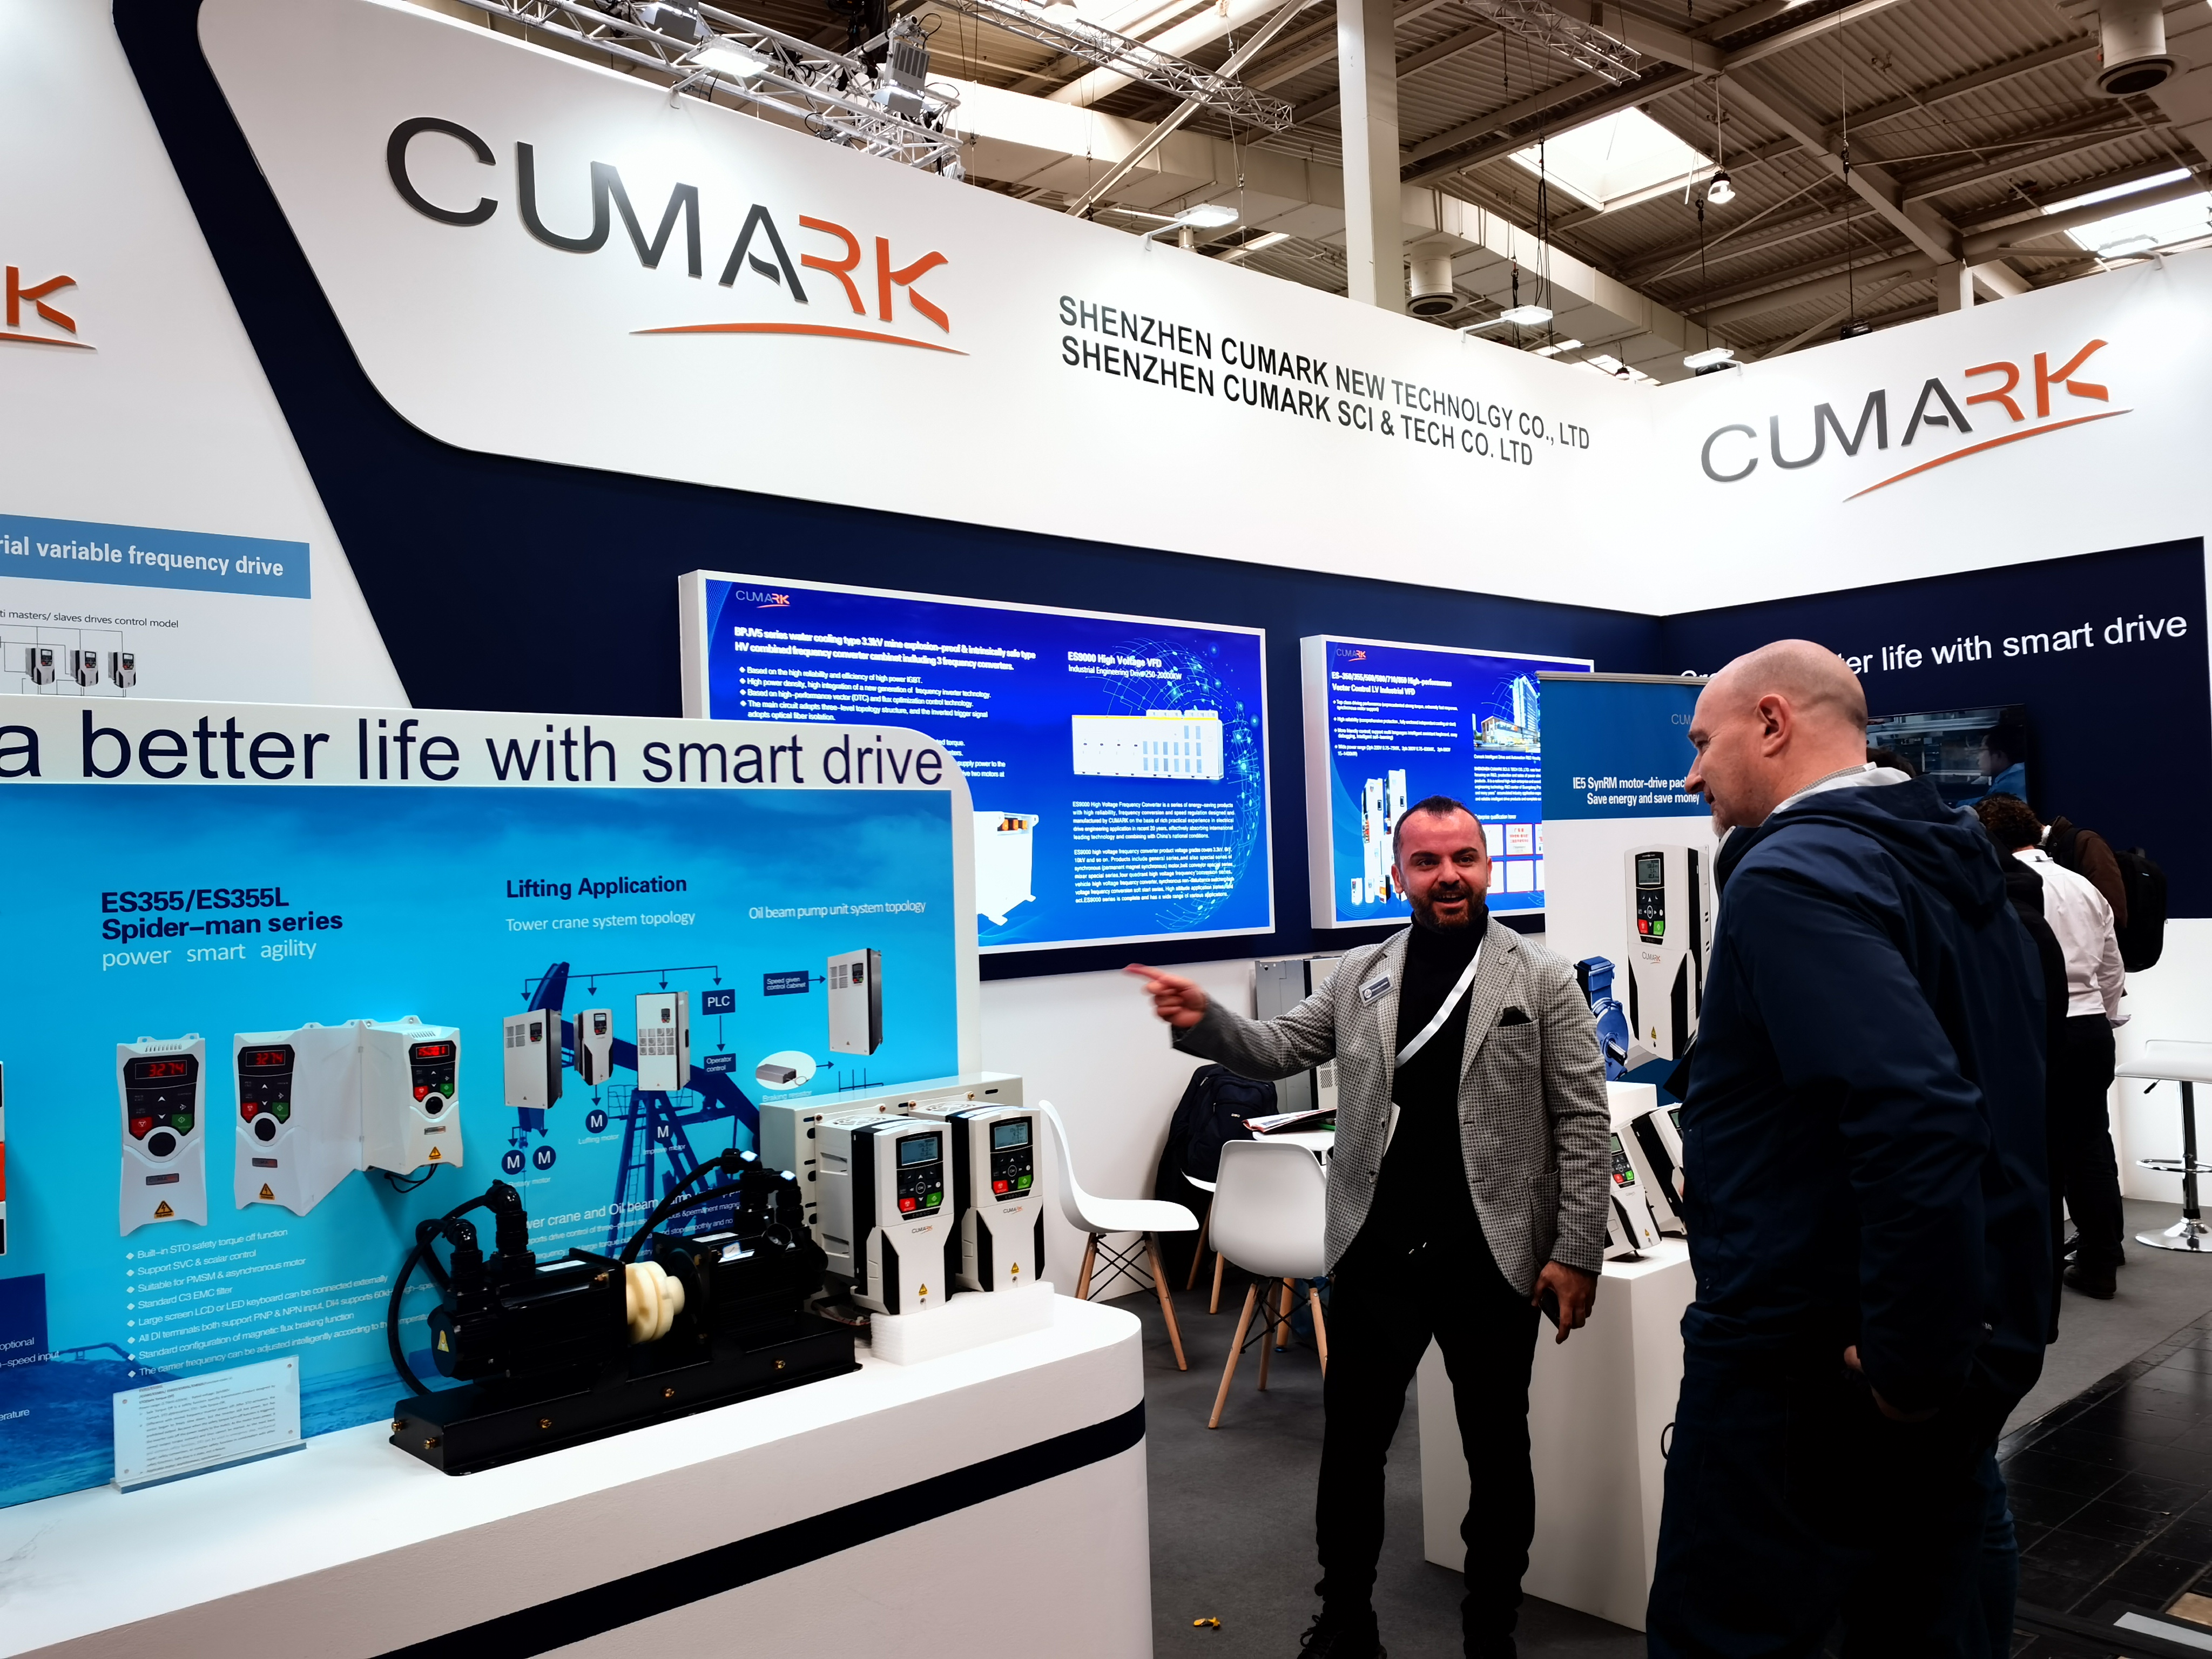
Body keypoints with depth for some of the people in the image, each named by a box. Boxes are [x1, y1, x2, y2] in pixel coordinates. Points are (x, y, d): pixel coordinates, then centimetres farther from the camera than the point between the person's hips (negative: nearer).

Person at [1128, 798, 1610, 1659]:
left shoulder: (1543, 981, -2)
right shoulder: (1360, 976, 6)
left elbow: (1583, 1124, -4)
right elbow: (1277, 1049, 6)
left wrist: (1576, 1252, -9)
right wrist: (1204, 1021, -15)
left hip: (1492, 1258, -2)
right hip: (1375, 1253, 2)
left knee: (1497, 1452, 12)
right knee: (1350, 1444, 11)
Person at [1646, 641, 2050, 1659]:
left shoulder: (1794, 876, -19)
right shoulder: (1949, 862, 11)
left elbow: (1913, 1121, -30)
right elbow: (1997, 1097, 16)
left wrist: (1907, 1357, -21)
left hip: (1809, 1370, -9)